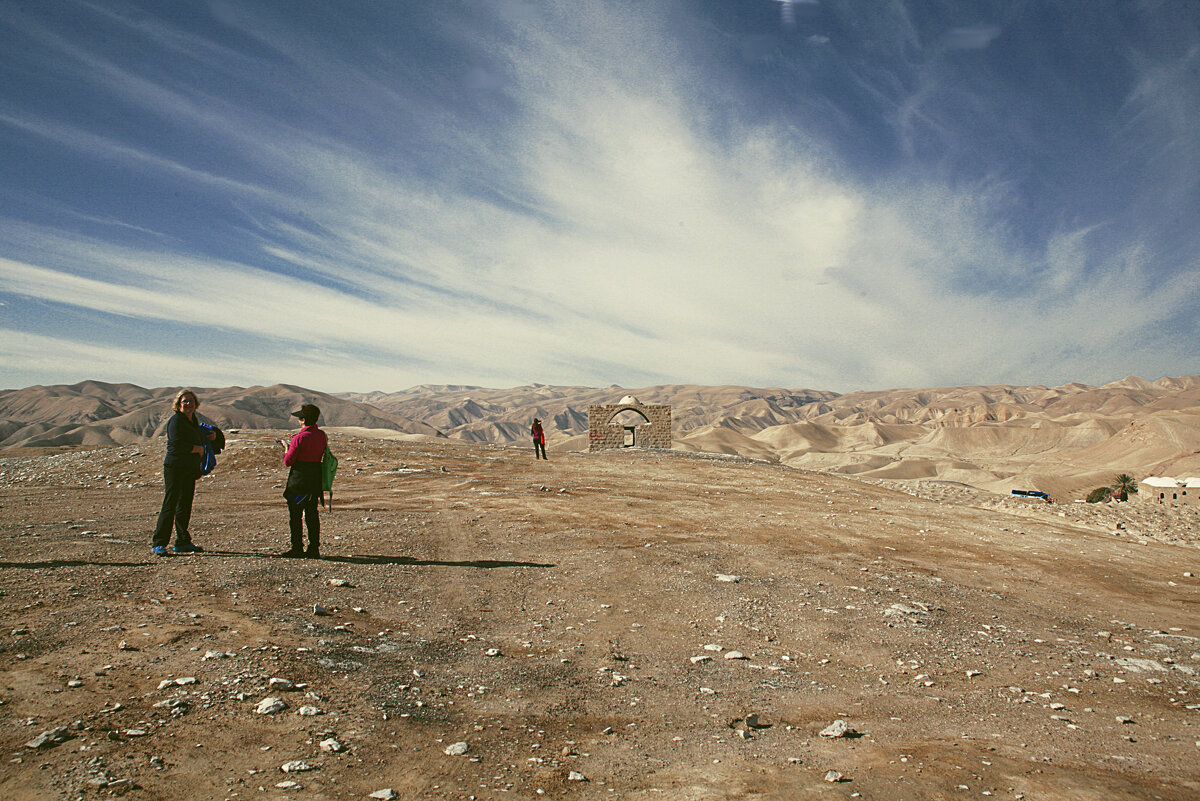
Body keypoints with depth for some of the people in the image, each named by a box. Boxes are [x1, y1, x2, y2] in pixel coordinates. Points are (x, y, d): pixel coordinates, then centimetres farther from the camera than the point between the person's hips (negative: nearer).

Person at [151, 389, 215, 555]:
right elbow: (177, 444, -21)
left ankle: (182, 542, 19)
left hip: (190, 469, 9)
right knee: (170, 505, -9)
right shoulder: (176, 420, -10)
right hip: (175, 467, -9)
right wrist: (198, 448, -10)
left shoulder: (192, 420, 16)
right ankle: (158, 544, -4)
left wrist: (209, 437, 13)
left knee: (185, 506, 12)